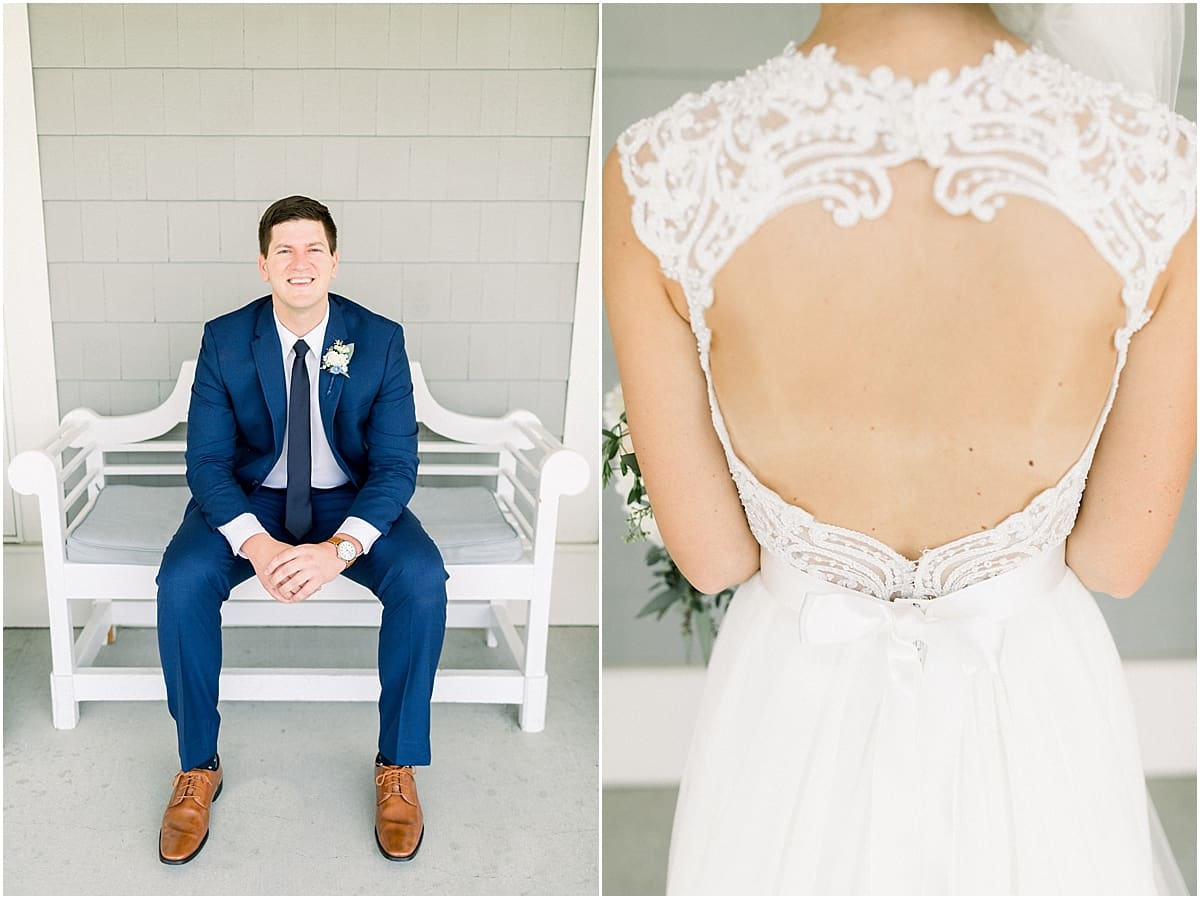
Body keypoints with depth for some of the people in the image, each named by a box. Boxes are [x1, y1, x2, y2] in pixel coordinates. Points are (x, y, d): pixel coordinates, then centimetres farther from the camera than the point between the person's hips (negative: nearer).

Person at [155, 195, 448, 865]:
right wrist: (256, 544, -30)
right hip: (251, 497, 1)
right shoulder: (225, 340, -9)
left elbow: (396, 464, -14)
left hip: (352, 500, 0)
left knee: (425, 582, -28)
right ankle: (198, 768, -7)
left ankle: (399, 766, -9)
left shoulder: (380, 340, -11)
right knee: (181, 582, -28)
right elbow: (208, 461, -11)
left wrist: (340, 548, -32)